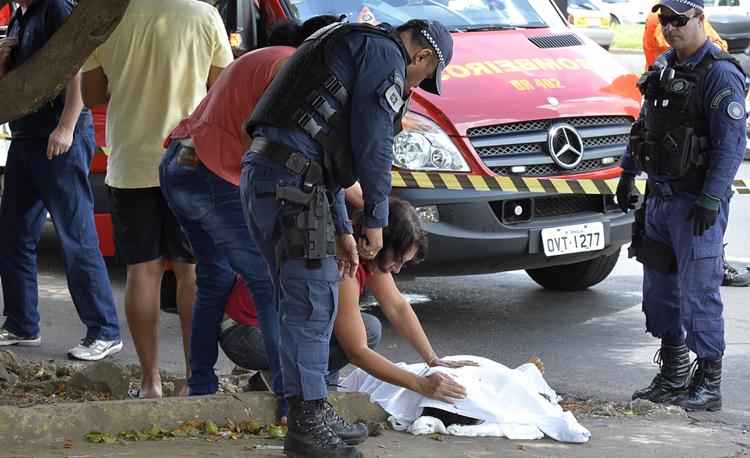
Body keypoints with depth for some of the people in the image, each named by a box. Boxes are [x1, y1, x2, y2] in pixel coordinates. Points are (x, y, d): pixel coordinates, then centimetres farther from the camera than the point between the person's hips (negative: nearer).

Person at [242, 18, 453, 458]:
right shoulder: (386, 56, -1)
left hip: (262, 173, 10)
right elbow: (373, 144, -8)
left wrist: (342, 229, 28)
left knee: (297, 302, 15)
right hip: (292, 181, -10)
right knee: (313, 303, -7)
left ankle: (313, 417, 22)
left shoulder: (352, 45, 30)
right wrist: (376, 218, 2)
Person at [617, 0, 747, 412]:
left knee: (699, 292, -6)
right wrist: (627, 175, 21)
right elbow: (643, 126, 24)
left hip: (697, 202, -9)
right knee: (659, 286, 13)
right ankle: (672, 378, 24)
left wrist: (711, 200, -23)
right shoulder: (665, 68, 13)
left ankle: (709, 385, 2)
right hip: (660, 196, 9)